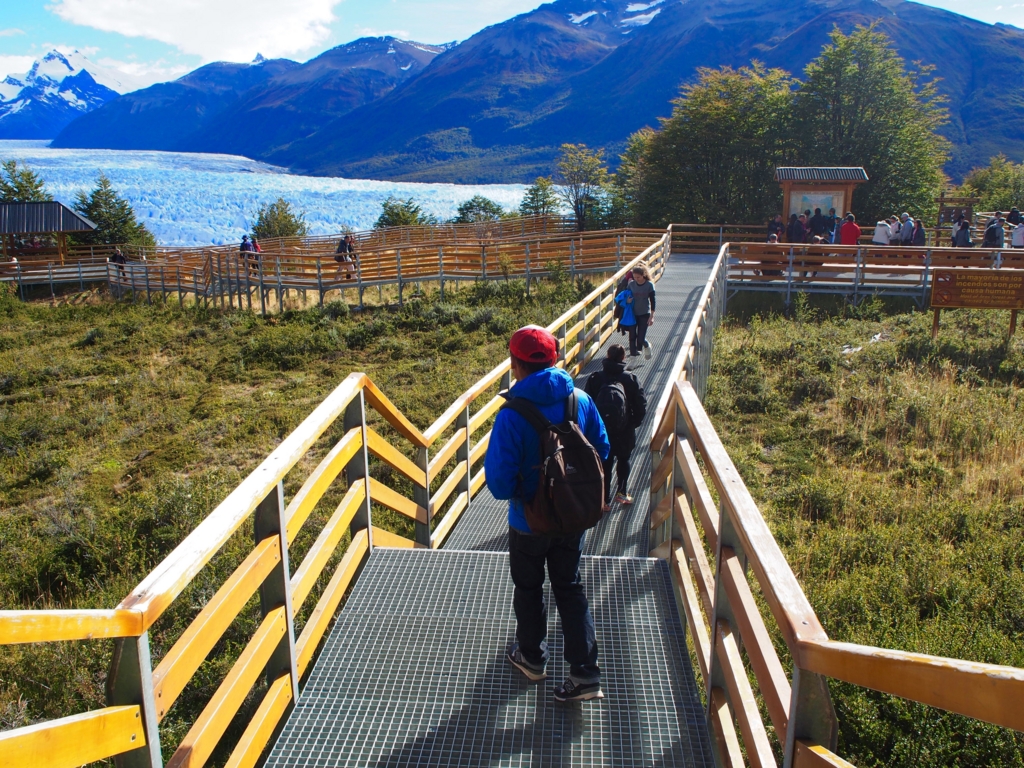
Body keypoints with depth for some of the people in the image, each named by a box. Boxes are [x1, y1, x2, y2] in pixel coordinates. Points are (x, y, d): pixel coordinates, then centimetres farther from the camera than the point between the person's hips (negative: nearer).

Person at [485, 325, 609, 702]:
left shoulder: (512, 415, -25)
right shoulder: (581, 400, -10)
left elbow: (499, 480, -25)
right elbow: (602, 450, 1)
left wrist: (512, 492, -2)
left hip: (528, 521, -4)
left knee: (529, 588, 19)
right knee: (570, 587, 17)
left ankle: (532, 657, 39)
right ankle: (585, 672, 15)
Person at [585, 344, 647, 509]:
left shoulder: (594, 378, -7)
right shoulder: (630, 378, -9)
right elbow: (641, 404, -9)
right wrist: (634, 422, 5)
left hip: (601, 430, 1)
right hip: (625, 431, -1)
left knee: (605, 463, 12)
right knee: (624, 459, 22)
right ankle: (621, 492, 18)